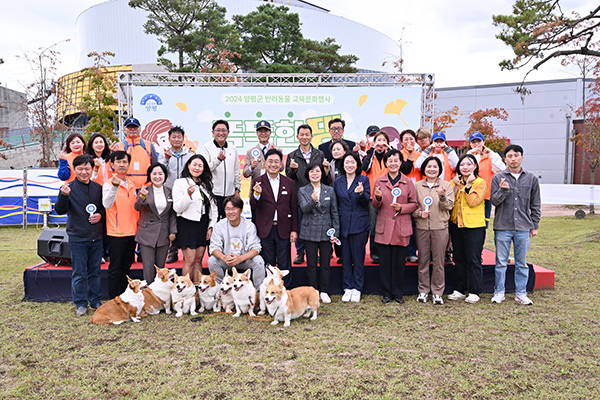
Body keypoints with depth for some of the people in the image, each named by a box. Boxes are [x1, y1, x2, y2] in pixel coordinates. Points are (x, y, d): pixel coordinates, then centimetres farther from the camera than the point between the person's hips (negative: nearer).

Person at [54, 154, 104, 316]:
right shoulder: (69, 187, -5)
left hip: (96, 237, 3)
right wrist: (63, 196, -31)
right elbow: (60, 210, -13)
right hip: (77, 237, -3)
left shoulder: (98, 188, 6)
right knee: (79, 273, 4)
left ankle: (95, 300, 26)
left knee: (95, 271, 13)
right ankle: (81, 304, 17)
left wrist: (100, 215, -5)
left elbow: (105, 207, 16)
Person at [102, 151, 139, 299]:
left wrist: (138, 225, 15)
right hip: (116, 233, -6)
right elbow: (107, 204, -27)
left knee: (126, 266, 15)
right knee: (115, 268, 1)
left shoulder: (132, 182, 10)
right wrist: (114, 186, -40)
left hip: (131, 231, 6)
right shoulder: (109, 184, -9)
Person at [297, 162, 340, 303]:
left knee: (325, 263, 6)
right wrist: (313, 200, -35)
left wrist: (335, 232, 2)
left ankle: (324, 292, 18)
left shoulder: (330, 190, 6)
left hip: (326, 232, 1)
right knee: (311, 264, 5)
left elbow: (334, 213, 7)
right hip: (310, 232, -1)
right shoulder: (302, 191, 2)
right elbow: (304, 208, -15)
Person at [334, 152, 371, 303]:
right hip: (343, 225, 3)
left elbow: (366, 202, -7)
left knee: (358, 257, 2)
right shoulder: (338, 182, 10)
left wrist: (361, 193, -29)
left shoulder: (364, 180, 2)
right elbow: (335, 205, 13)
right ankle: (347, 288, 17)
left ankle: (357, 289, 14)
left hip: (359, 225, -2)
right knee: (345, 257, 6)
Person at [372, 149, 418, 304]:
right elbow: (375, 206, 6)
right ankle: (386, 293, 17)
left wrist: (401, 208, -12)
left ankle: (398, 293, 19)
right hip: (384, 227, 1)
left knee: (399, 262, 4)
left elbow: (414, 204, 6)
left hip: (401, 228, 0)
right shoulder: (379, 181, 6)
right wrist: (378, 198, -15)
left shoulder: (408, 182, 5)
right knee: (384, 262, 3)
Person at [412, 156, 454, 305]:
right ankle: (423, 290, 18)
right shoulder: (417, 186, 8)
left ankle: (437, 292, 13)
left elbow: (449, 206, -2)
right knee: (423, 260, 6)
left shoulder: (446, 185, 6)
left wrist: (442, 196, -20)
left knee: (438, 261, 2)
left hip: (440, 227, -1)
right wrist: (419, 213, -10)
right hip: (422, 227, 1)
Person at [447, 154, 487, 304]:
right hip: (456, 225, 5)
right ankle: (460, 290, 19)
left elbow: (473, 202, -15)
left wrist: (468, 185, -15)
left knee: (473, 260, -1)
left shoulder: (480, 183, -2)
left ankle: (474, 292, 8)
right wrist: (455, 186, -8)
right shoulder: (456, 181, 12)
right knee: (459, 259, 10)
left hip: (474, 226, -5)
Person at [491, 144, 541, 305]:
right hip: (503, 227, -1)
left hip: (523, 227, 2)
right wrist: (502, 190, -20)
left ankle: (521, 294, 18)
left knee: (522, 263, 8)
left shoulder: (531, 178, 7)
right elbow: (494, 201, -2)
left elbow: (535, 205, 11)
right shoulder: (498, 178, 1)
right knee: (501, 262, 4)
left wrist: (535, 225, 8)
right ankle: (499, 292, 15)